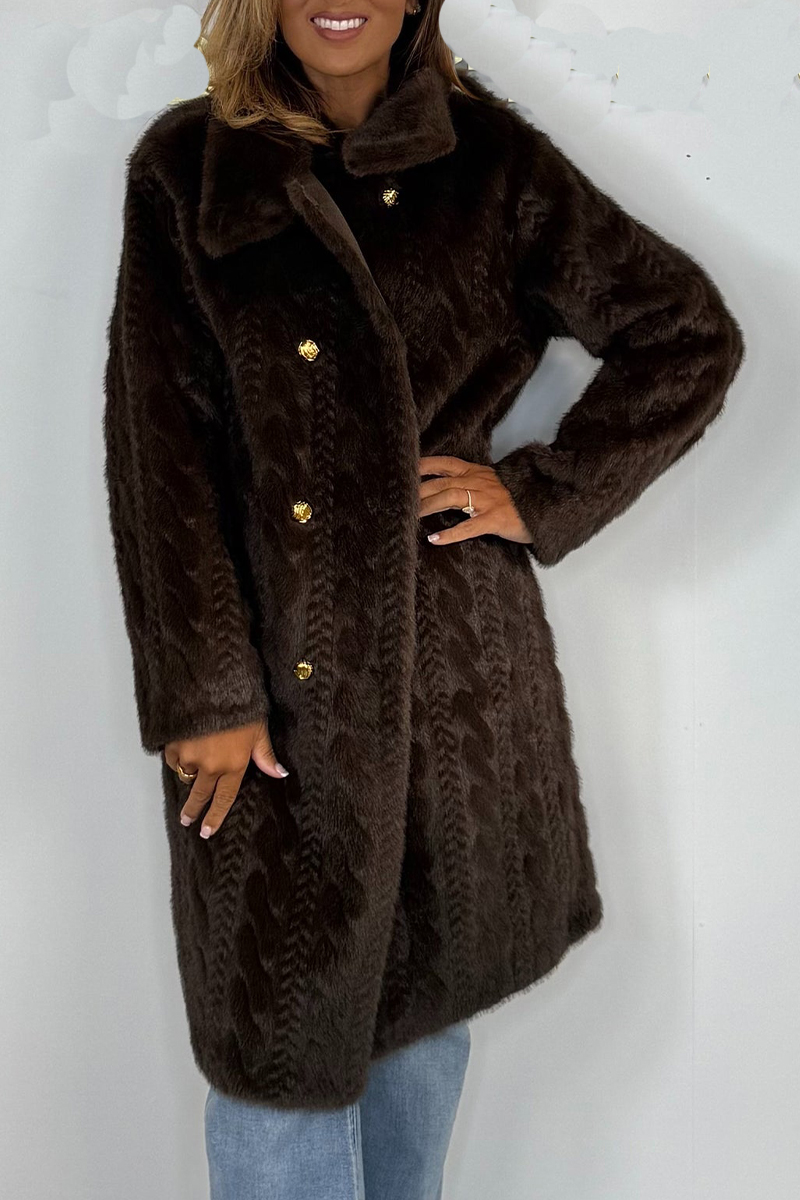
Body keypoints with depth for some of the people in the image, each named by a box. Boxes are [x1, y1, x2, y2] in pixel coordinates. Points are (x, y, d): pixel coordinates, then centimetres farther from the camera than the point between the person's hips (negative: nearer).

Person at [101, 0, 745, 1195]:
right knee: (276, 1018, 4)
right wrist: (204, 691, -10)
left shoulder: (487, 161, 0)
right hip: (273, 668, -1)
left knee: (427, 989, 17)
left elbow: (690, 334, 5)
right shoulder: (184, 169, -1)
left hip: (453, 658, 1)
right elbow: (159, 448, -5)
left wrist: (541, 492, -2)